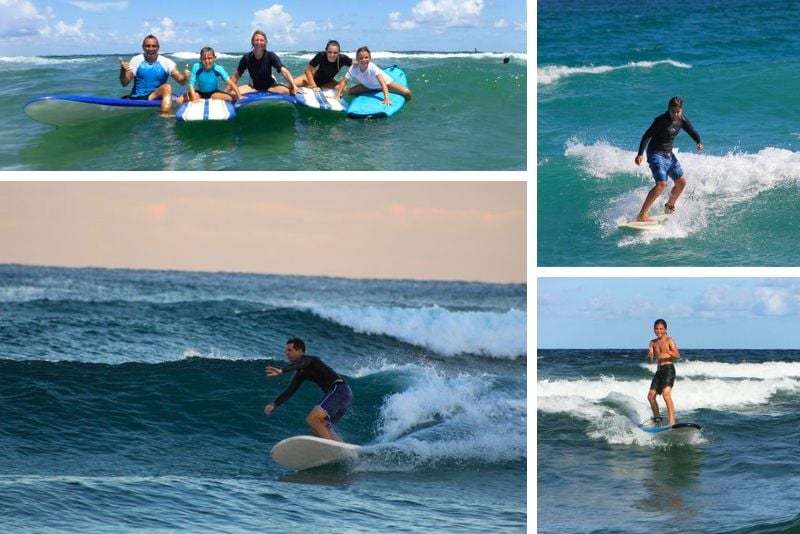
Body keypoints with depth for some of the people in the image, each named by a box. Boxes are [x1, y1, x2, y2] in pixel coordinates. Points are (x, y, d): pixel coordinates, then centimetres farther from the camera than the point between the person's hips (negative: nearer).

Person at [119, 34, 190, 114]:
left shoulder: (166, 62, 2)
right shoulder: (136, 60, 3)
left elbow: (180, 80, -8)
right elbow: (124, 83, -1)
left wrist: (184, 77, -32)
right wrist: (123, 71, -22)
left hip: (155, 98, -2)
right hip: (136, 99, 2)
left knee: (167, 87, -30)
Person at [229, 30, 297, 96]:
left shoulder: (270, 56, -15)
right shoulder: (247, 58, -10)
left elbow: (283, 71, -26)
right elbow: (236, 75, -1)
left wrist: (293, 86, -40)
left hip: (270, 86, -1)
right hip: (254, 87, 1)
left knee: (287, 91, -30)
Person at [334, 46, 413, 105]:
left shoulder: (372, 67, -38)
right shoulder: (354, 68, -27)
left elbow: (382, 82, -47)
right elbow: (344, 81, -21)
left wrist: (386, 98, -59)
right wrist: (337, 96, -32)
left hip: (385, 82, -5)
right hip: (368, 86, 5)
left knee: (407, 92, -23)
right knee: (351, 91, -5)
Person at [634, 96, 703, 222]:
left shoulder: (682, 120, 0)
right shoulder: (661, 120, -19)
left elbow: (692, 131, 13)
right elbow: (647, 136, -19)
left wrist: (699, 142, -7)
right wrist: (640, 154, -26)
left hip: (669, 154, 8)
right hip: (656, 154, -8)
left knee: (681, 182, 10)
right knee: (661, 184, -23)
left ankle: (669, 207, 35)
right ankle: (642, 215, -26)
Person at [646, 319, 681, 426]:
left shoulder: (669, 340, -2)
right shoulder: (653, 343, 14)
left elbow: (677, 355, -14)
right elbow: (650, 359, 9)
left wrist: (668, 351, -34)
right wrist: (649, 355, -15)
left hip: (668, 369, -7)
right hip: (659, 370, 7)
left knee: (666, 393, -24)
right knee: (650, 396, 8)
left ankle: (672, 421, -29)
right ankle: (656, 417, 27)